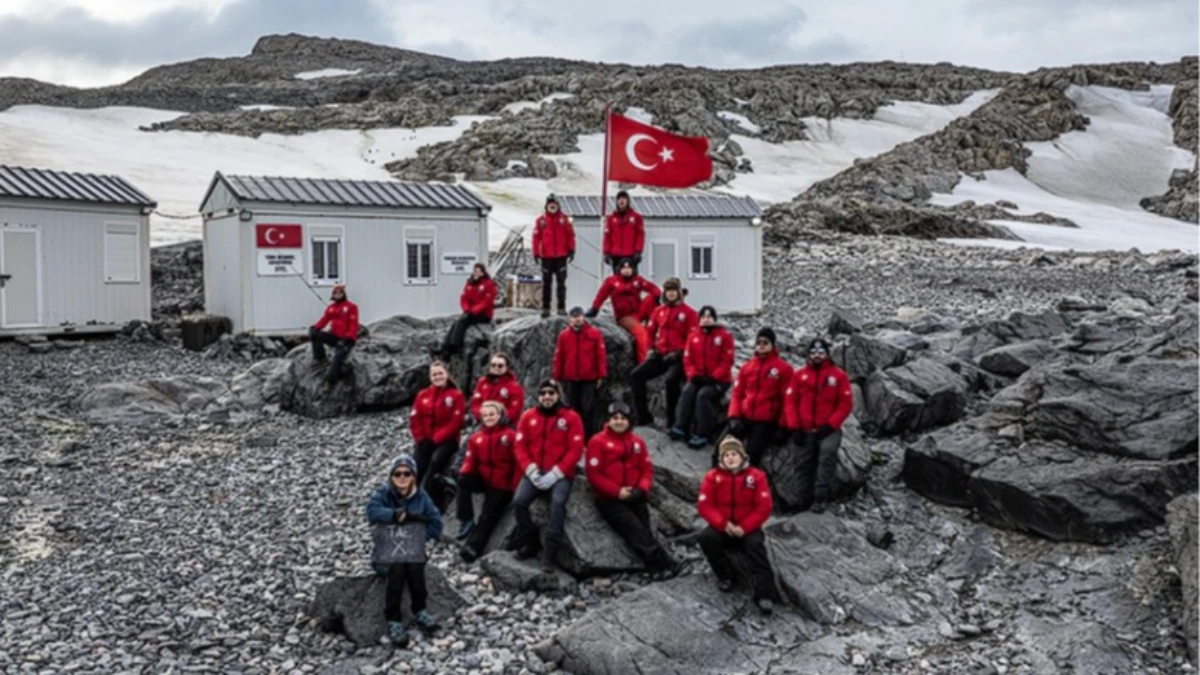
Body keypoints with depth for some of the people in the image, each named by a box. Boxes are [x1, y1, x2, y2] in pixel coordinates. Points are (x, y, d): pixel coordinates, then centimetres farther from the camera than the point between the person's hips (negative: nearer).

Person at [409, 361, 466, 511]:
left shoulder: (456, 395, -3)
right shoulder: (423, 395, 10)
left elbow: (456, 422, -11)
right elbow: (415, 420, 9)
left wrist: (437, 438, -16)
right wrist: (421, 438, -5)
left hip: (447, 440, -5)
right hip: (426, 440, 5)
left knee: (436, 461, -30)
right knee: (418, 470, -13)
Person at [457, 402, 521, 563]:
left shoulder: (511, 436, -7)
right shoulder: (476, 438, 7)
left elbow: (518, 462, -8)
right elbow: (470, 461, 7)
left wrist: (514, 487, -15)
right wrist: (464, 472, -17)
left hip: (501, 485, -4)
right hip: (482, 480, 4)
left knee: (488, 516, -11)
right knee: (463, 479, -24)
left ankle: (473, 548, -7)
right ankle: (466, 520, -15)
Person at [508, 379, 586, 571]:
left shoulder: (571, 417, -1)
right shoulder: (528, 416, 8)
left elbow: (575, 450, -6)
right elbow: (520, 447, 5)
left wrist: (555, 474, -14)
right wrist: (531, 471, -10)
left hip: (560, 475, -3)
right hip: (534, 473, 3)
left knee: (558, 503, -29)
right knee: (519, 501, -21)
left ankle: (549, 554, -25)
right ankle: (530, 543, 0)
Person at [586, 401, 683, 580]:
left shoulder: (638, 442, 12)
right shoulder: (597, 442, -2)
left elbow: (647, 470, 12)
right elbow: (593, 474, -8)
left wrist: (642, 489, -8)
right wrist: (617, 491, -14)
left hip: (635, 497, 4)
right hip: (609, 499, -4)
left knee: (644, 528, -13)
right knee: (635, 529, -18)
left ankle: (657, 568, -20)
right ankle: (665, 563, -21)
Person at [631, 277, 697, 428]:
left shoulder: (689, 313, -4)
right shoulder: (659, 311, 12)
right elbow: (650, 331, 24)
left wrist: (679, 352, -12)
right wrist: (652, 347, 12)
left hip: (678, 357, -6)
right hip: (660, 355, 6)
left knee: (671, 380, -32)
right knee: (636, 375, -5)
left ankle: (671, 421, -16)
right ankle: (644, 418, -2)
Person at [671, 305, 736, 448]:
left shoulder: (724, 335, -4)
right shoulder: (693, 335, 8)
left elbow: (727, 361, -9)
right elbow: (688, 359, 6)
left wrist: (714, 377, -18)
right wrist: (693, 374, -12)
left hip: (720, 380, -4)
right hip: (699, 378, 4)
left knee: (703, 395, -30)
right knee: (687, 392, -24)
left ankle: (702, 434, -27)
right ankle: (680, 428, -27)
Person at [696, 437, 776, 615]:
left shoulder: (756, 476, -5)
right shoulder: (713, 476, -2)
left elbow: (764, 507, -8)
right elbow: (704, 505, -7)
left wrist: (744, 527, -18)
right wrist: (723, 524, -22)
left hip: (747, 530, -1)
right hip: (723, 528, 2)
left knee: (756, 544, -31)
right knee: (706, 537, -27)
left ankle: (764, 594, -35)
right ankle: (725, 575, -7)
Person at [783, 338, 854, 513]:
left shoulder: (839, 375, 2)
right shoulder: (799, 374, 8)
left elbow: (846, 404, -2)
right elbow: (790, 401, 5)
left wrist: (830, 425, -12)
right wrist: (794, 427, -5)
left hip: (828, 429, -3)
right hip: (804, 430, 3)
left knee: (827, 456, -27)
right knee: (804, 465, 5)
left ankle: (820, 498, -27)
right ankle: (805, 502, 15)